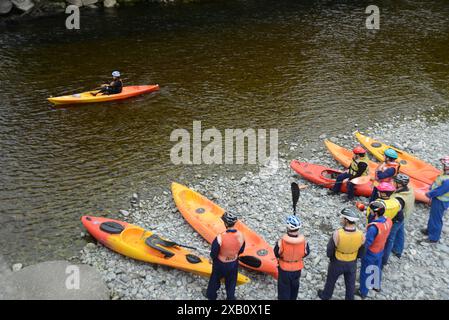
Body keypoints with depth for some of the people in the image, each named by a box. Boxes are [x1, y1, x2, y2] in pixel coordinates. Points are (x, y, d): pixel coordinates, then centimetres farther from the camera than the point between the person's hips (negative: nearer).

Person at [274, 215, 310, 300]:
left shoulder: (282, 242, -33)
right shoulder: (303, 241, -25)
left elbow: (276, 254, -16)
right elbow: (306, 253, -7)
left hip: (284, 269, -3)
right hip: (297, 269, 3)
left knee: (284, 287, 19)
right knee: (295, 285, 29)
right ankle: (292, 298, 52)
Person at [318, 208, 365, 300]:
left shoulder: (337, 234, -34)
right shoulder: (361, 235, -23)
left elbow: (329, 252, -18)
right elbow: (361, 254, -8)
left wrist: (331, 257, 4)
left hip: (337, 263, -2)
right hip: (352, 264, 2)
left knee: (331, 280, 25)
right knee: (350, 284, 25)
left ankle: (325, 296, 49)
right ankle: (349, 298, 47)